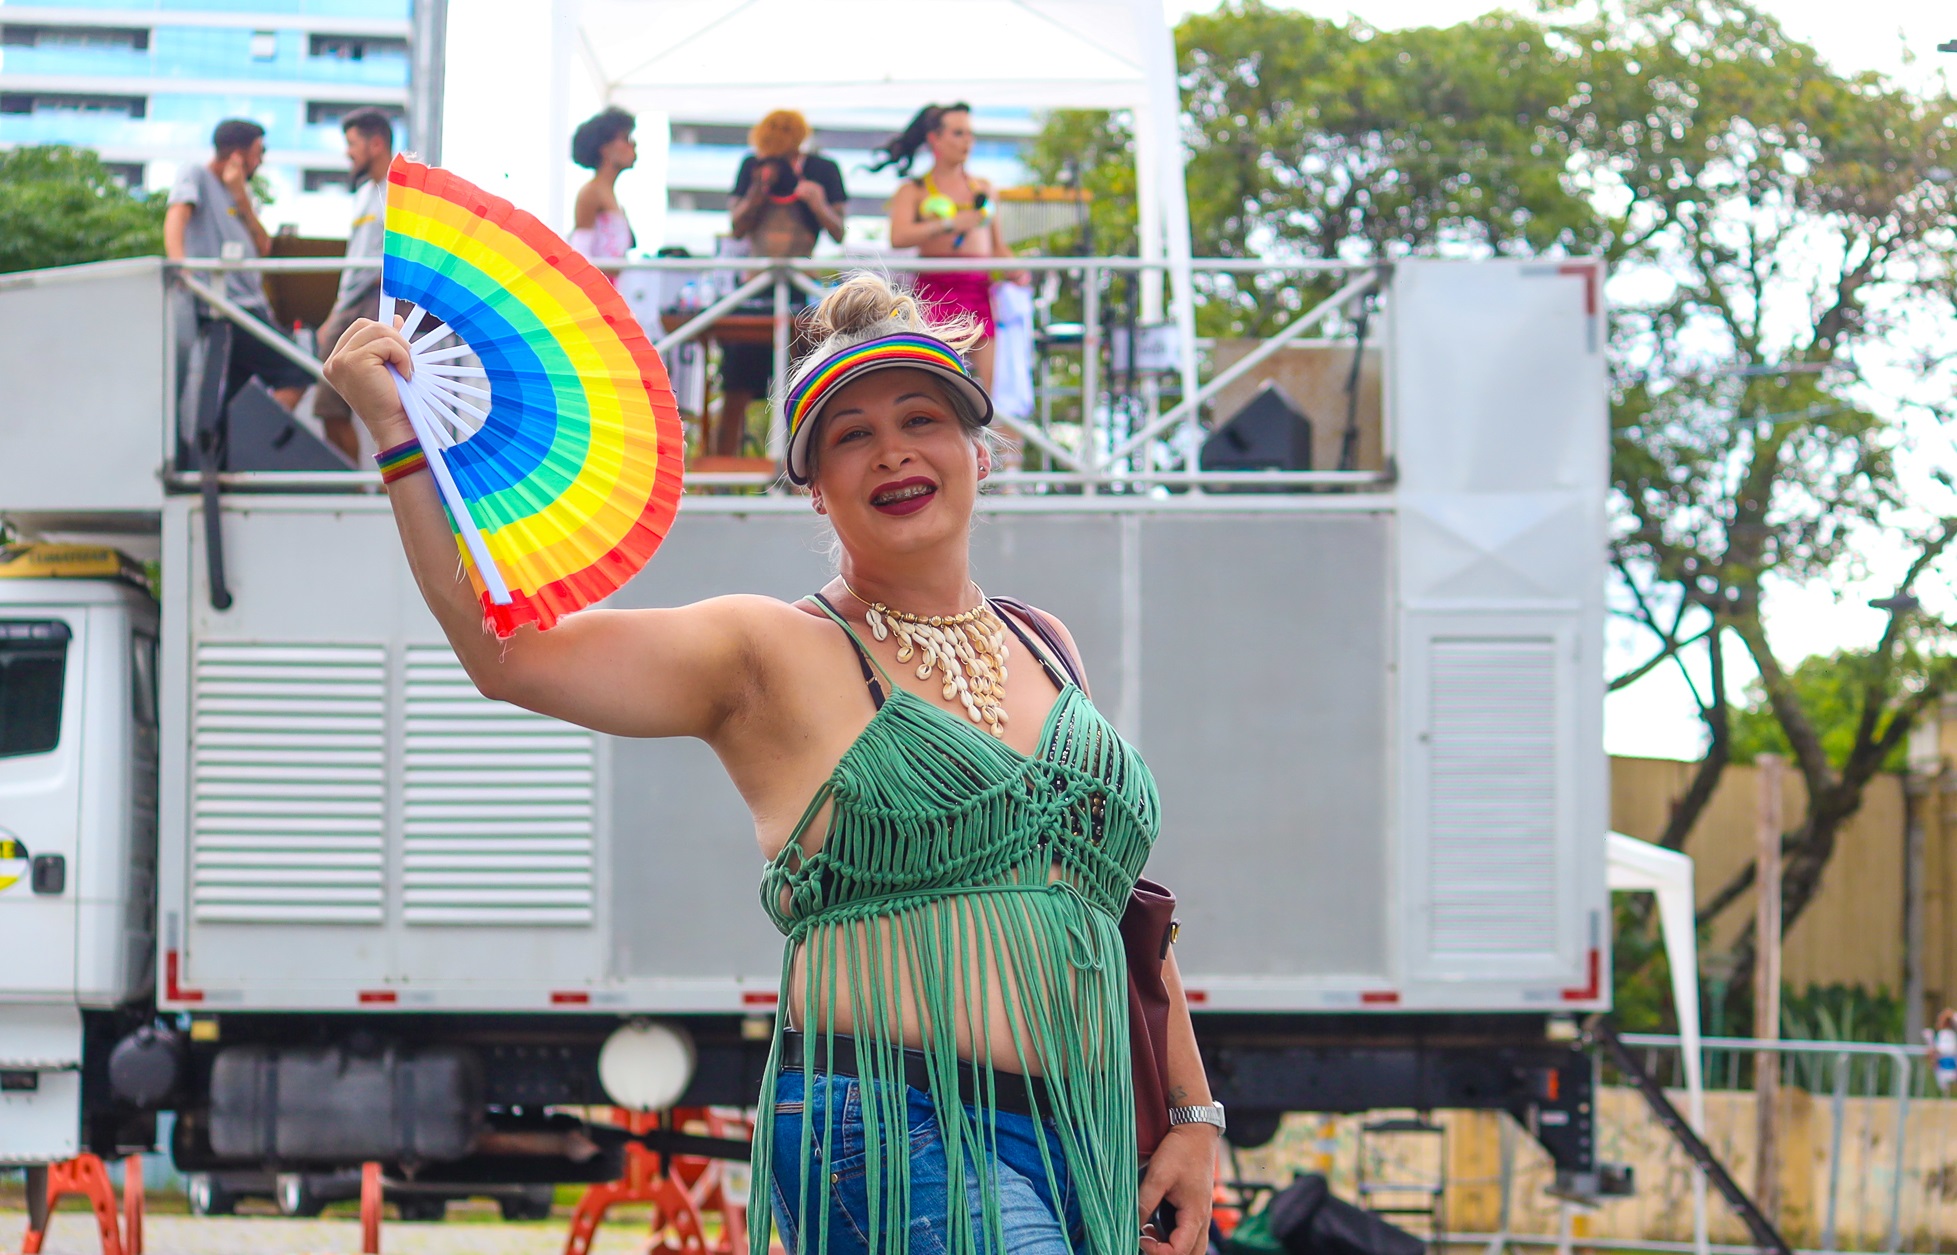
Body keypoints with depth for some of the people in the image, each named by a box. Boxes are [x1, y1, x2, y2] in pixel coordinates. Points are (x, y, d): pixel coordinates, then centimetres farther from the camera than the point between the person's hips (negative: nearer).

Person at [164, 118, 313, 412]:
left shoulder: (235, 190, 21)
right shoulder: (196, 175, -2)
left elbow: (263, 247, 11)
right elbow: (176, 215, -20)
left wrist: (241, 197, 1)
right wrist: (178, 261, -38)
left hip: (249, 303, 9)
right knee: (296, 374, -13)